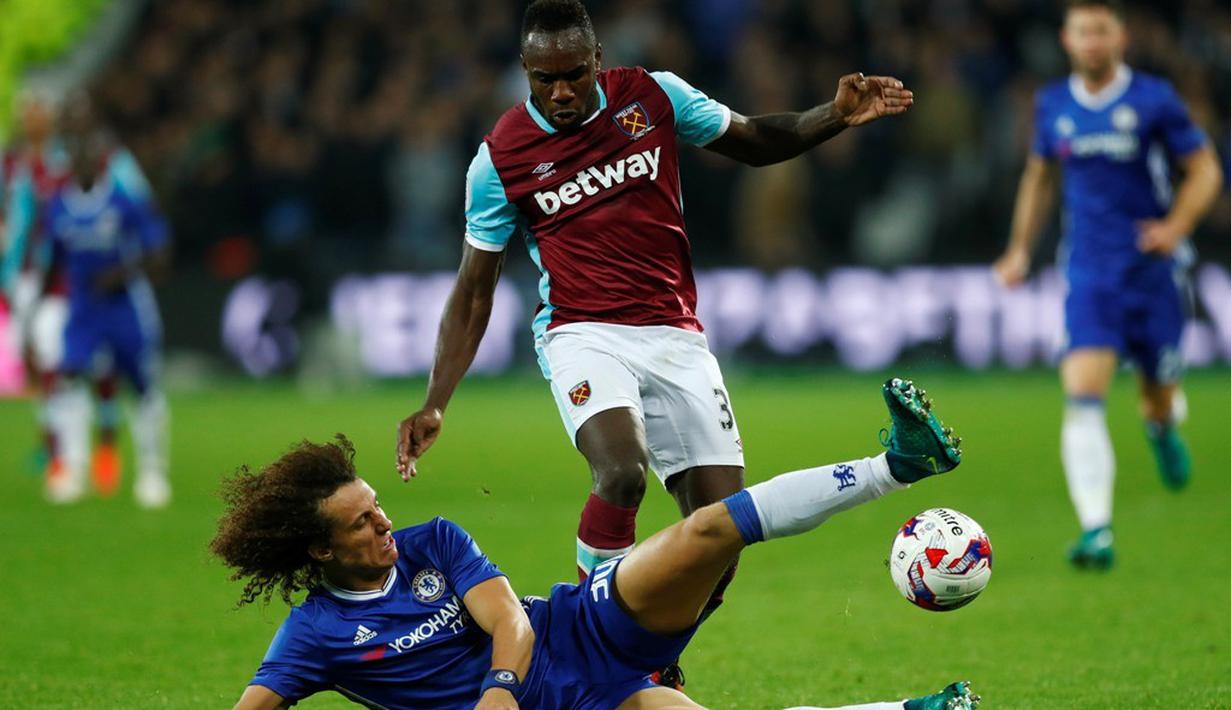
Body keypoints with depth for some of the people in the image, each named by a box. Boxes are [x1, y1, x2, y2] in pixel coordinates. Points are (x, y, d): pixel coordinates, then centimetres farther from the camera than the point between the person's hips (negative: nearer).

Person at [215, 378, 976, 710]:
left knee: (710, 530, -20)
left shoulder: (433, 543, 5)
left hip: (586, 629, 4)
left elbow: (508, 620, -6)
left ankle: (894, 465, -17)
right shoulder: (317, 632, -3)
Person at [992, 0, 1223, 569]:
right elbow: (1040, 174, 23)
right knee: (1083, 398, -18)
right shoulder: (1052, 106, 6)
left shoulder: (1153, 100, -4)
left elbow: (1204, 169, 0)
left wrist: (1176, 226, -16)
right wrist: (1020, 248, 18)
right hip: (1089, 278, 1)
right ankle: (1096, 531, -25)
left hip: (1151, 271, -1)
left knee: (1159, 389, 11)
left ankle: (1161, 426, 52)